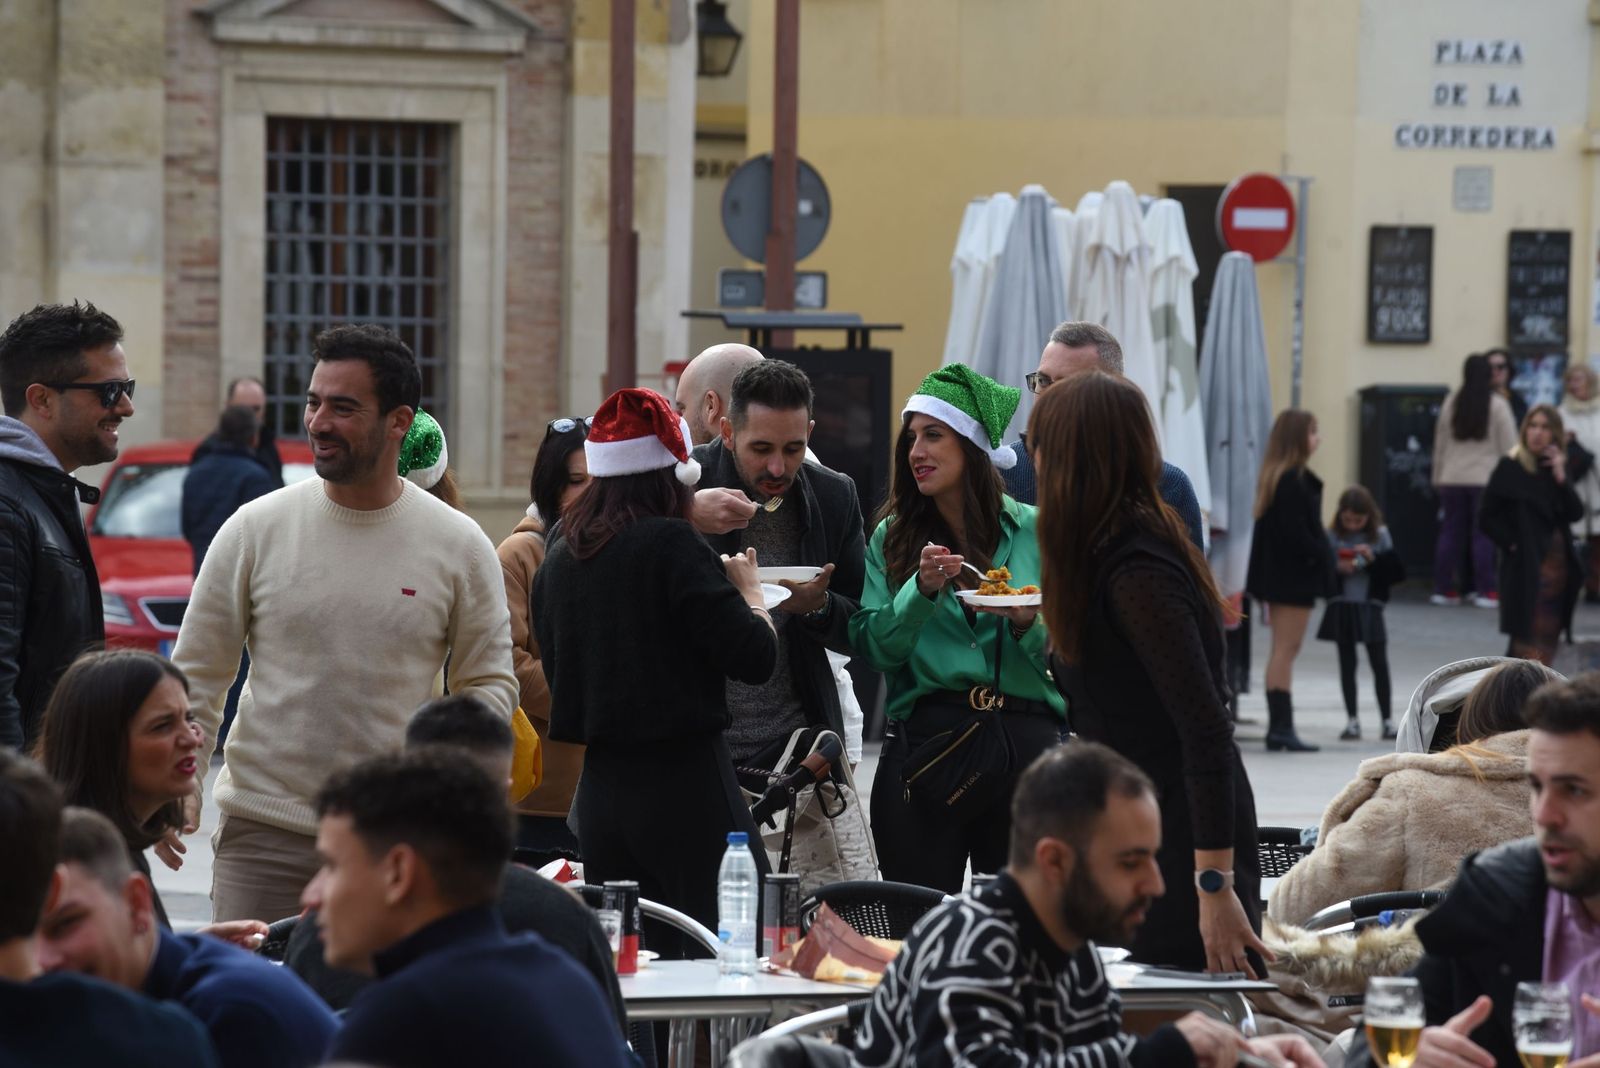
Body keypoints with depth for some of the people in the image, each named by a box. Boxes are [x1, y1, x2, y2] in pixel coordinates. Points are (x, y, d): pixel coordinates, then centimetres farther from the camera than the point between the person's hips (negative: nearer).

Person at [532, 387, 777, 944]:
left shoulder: (559, 558, 8)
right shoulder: (673, 545, -11)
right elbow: (755, 658, -13)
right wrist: (749, 590, 7)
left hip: (600, 787, 7)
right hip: (684, 779, -7)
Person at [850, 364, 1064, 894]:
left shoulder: (1034, 531, 5)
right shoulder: (893, 537, 8)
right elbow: (873, 647, -1)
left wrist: (1028, 623, -14)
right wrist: (922, 590, -15)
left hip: (1025, 744, -1)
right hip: (922, 744, 1)